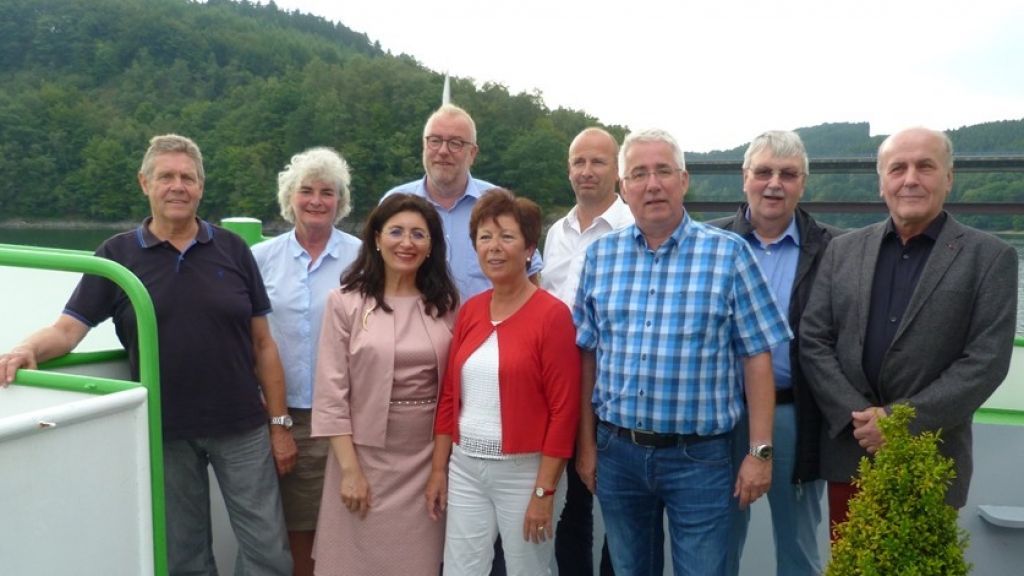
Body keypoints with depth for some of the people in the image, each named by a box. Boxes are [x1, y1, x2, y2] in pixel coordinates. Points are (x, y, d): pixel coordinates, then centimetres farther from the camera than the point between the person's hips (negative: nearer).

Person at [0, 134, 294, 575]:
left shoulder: (232, 249, 1)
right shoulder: (117, 254, 1)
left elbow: (262, 344, 2)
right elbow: (68, 328, -3)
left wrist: (279, 423, 0)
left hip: (241, 429, 0)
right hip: (165, 433, 0)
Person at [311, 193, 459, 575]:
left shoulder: (446, 304, 4)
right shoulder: (346, 303, -5)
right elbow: (331, 393, -7)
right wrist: (349, 468, -10)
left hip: (429, 459, 2)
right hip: (367, 456, -2)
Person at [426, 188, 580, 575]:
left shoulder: (552, 314, -12)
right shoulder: (469, 311, 5)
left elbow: (564, 410, -13)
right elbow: (449, 395, 10)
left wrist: (544, 491, -13)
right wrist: (439, 468, 9)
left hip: (524, 471, -5)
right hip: (465, 468, 5)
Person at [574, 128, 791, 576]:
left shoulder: (728, 253, -6)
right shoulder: (601, 255, 3)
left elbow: (756, 356, -5)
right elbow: (587, 354, 6)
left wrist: (760, 451, -8)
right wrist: (586, 442, 6)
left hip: (698, 455, -3)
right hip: (617, 451, 3)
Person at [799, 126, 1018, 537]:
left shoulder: (990, 257, -2)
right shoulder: (843, 250, 6)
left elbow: (986, 360, -9)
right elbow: (813, 341, 1)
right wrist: (858, 417, -11)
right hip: (849, 452, 3)